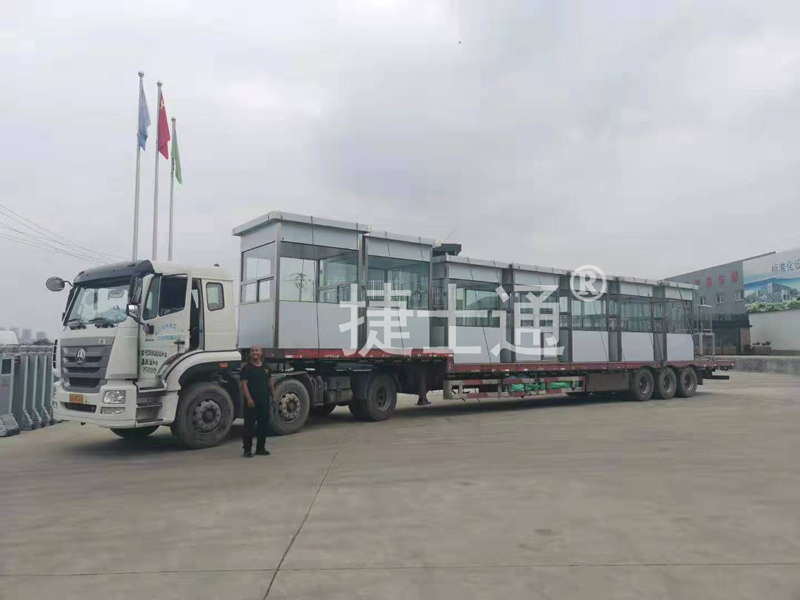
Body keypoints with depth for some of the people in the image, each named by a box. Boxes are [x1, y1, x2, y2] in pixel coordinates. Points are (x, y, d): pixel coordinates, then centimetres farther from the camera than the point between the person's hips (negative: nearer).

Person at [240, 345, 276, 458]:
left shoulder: (266, 367, 13)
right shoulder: (247, 368, -3)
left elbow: (270, 382, 18)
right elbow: (244, 384, -10)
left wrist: (274, 395, 12)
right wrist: (248, 398, -19)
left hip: (264, 400, 5)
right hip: (252, 401, -5)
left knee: (263, 424, 10)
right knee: (249, 424, -4)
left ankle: (261, 448, 20)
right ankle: (247, 449, 1)